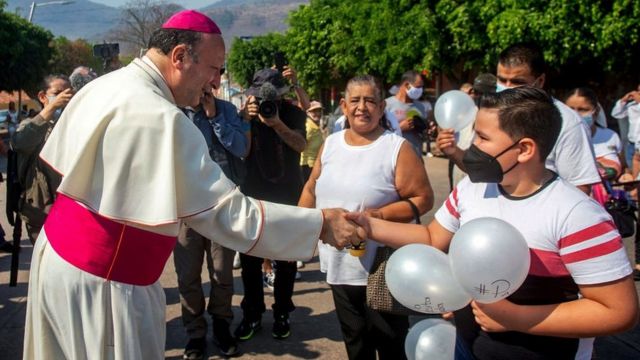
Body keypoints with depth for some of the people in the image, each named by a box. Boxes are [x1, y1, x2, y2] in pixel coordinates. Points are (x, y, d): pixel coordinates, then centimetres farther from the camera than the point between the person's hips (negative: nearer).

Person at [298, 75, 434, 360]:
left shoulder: (397, 148, -11)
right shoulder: (331, 144, 6)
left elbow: (423, 199, -12)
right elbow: (312, 189, 15)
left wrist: (378, 215, -24)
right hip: (339, 264, 5)